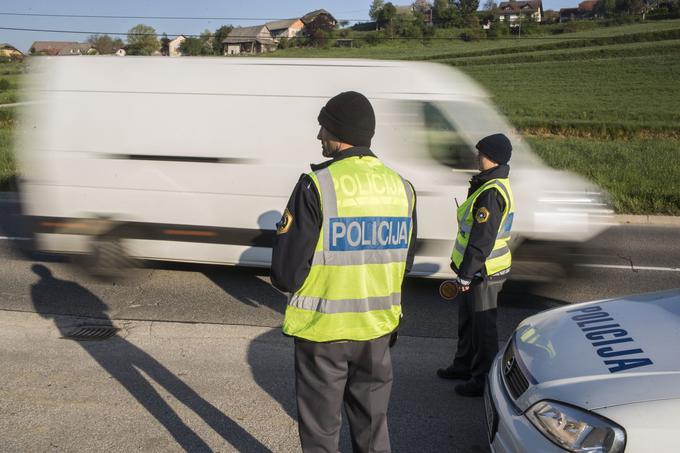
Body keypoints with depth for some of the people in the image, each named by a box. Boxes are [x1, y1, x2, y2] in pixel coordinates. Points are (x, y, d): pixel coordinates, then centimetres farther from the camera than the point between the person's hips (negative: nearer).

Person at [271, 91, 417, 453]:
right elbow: (404, 264, 10)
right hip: (377, 329, 5)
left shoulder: (317, 185, -18)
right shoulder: (402, 188, 0)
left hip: (323, 329, -5)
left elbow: (286, 275, -18)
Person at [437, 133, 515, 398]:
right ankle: (464, 365, 38)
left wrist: (466, 274, -19)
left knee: (482, 326, 3)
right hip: (475, 269, 10)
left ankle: (483, 380, 16)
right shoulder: (495, 185, 11)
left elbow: (482, 239, -25)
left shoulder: (491, 193, -24)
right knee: (467, 319, 22)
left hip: (483, 272, -10)